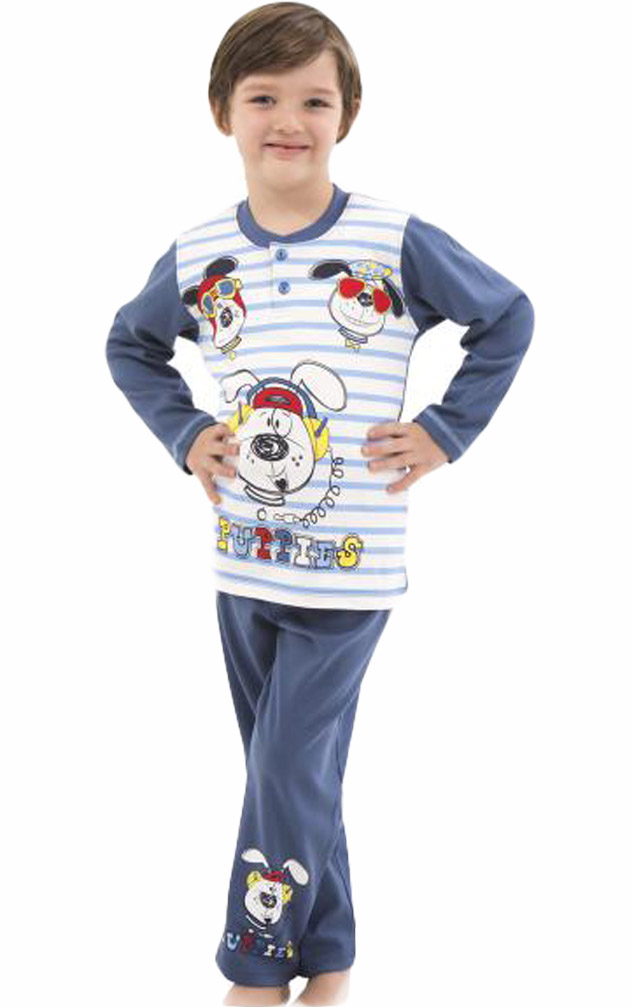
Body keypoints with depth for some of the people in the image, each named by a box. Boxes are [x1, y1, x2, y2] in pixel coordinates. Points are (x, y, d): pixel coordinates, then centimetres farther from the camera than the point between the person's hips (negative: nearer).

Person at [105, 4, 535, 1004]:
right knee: (293, 780, 15)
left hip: (351, 567, -4)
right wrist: (184, 434, 5)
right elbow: (130, 344, 19)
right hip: (243, 559, 4)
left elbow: (508, 320, 3)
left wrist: (444, 432, -4)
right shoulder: (198, 256, 0)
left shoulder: (397, 242, -9)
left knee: (287, 778, -2)